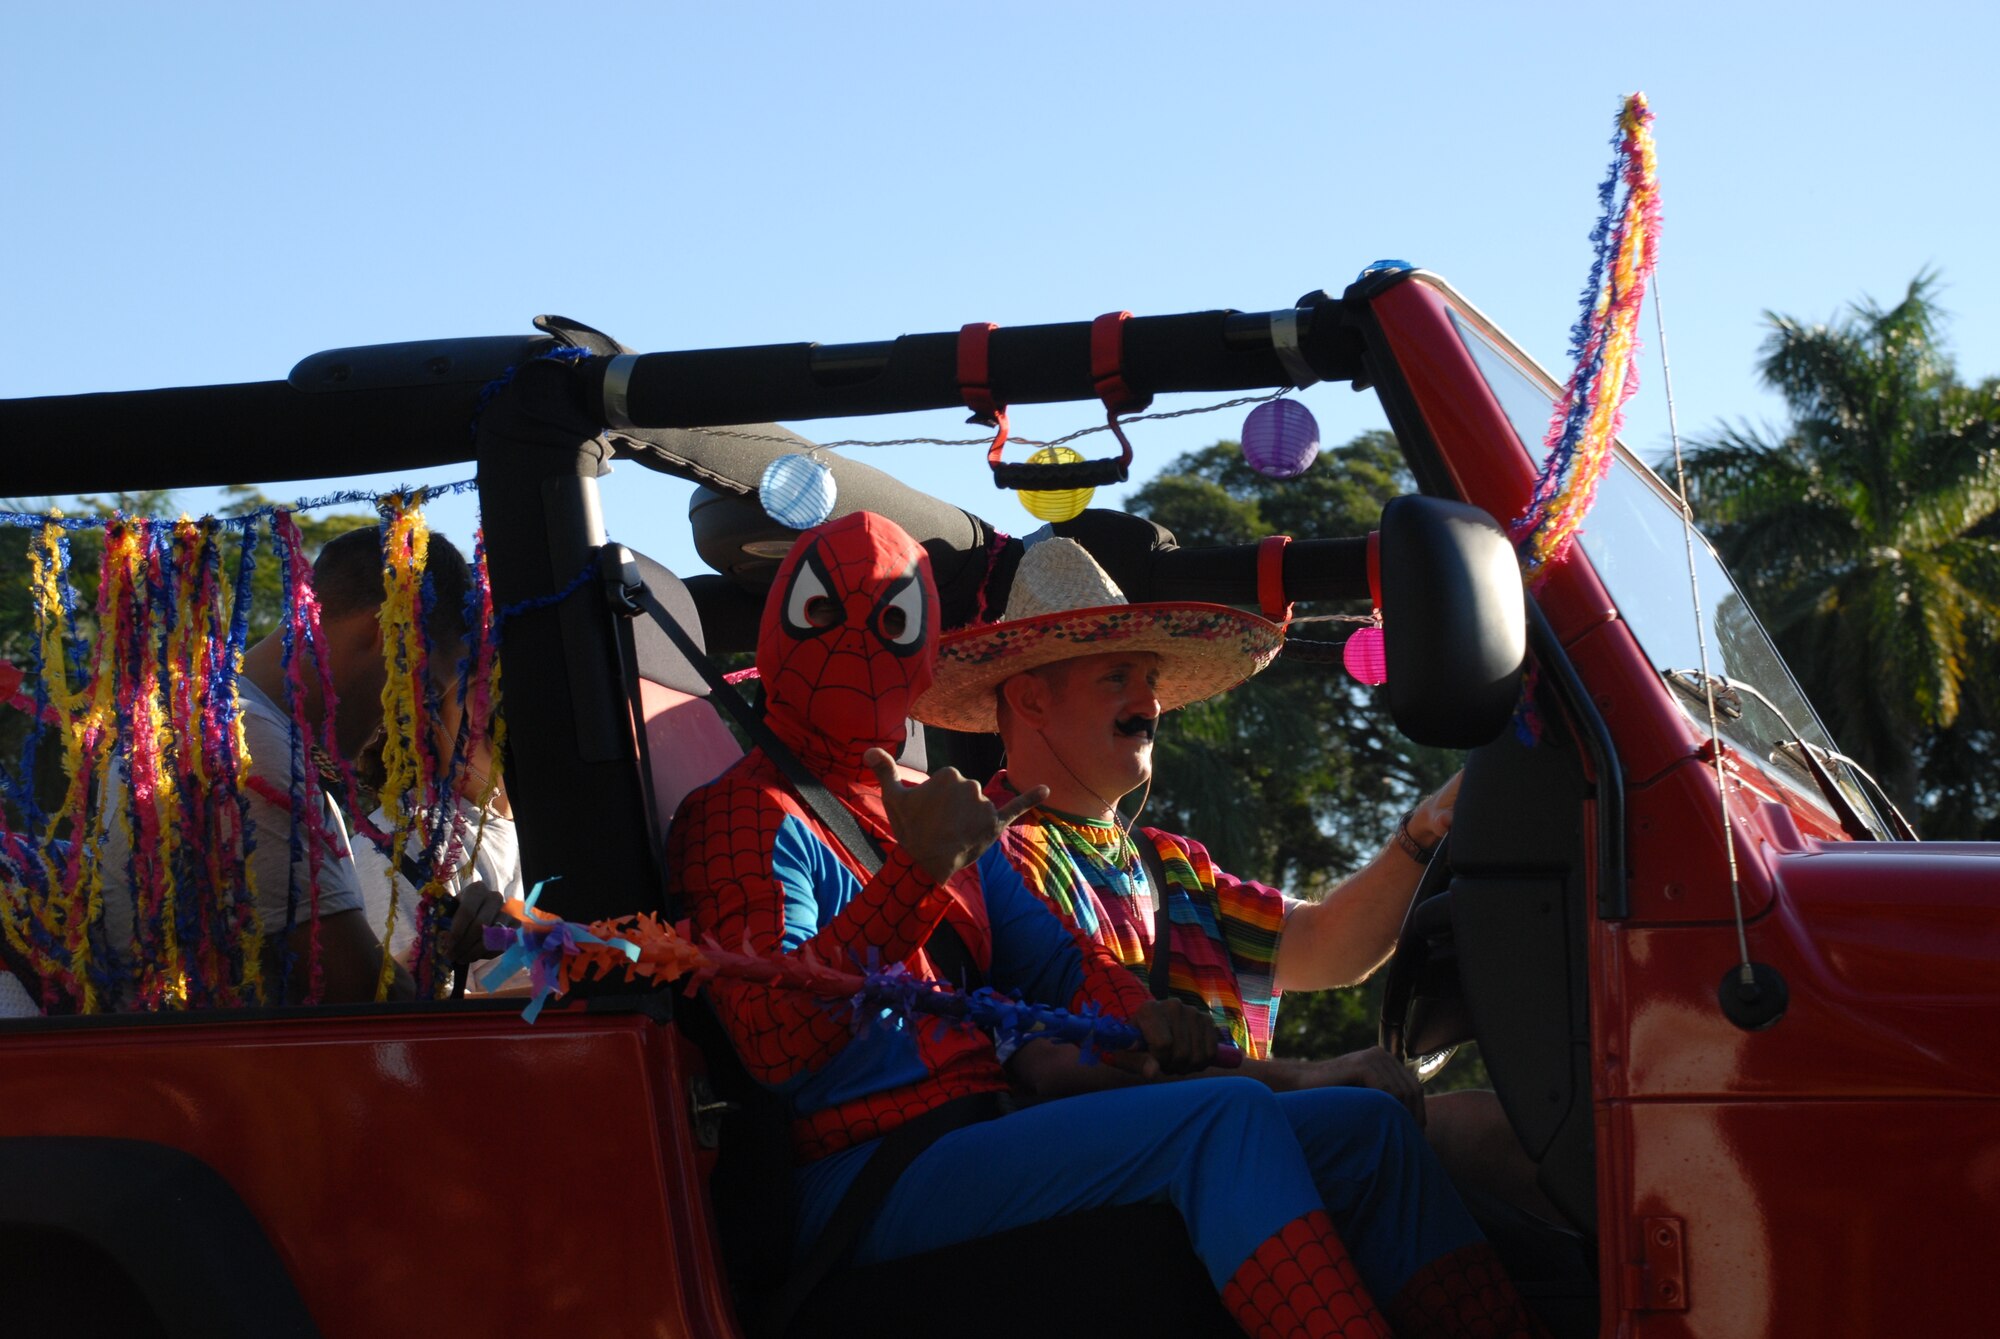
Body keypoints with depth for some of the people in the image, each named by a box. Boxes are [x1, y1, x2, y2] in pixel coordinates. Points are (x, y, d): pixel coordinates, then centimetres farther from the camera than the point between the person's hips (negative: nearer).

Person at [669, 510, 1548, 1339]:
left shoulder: (939, 812, 26)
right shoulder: (751, 815, -2)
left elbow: (1052, 960, 24)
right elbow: (776, 1044, -17)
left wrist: (1139, 1014, 0)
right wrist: (921, 873, -27)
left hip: (992, 1138, 9)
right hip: (867, 1179, -9)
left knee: (1366, 1131, -2)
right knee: (1226, 1122, -28)